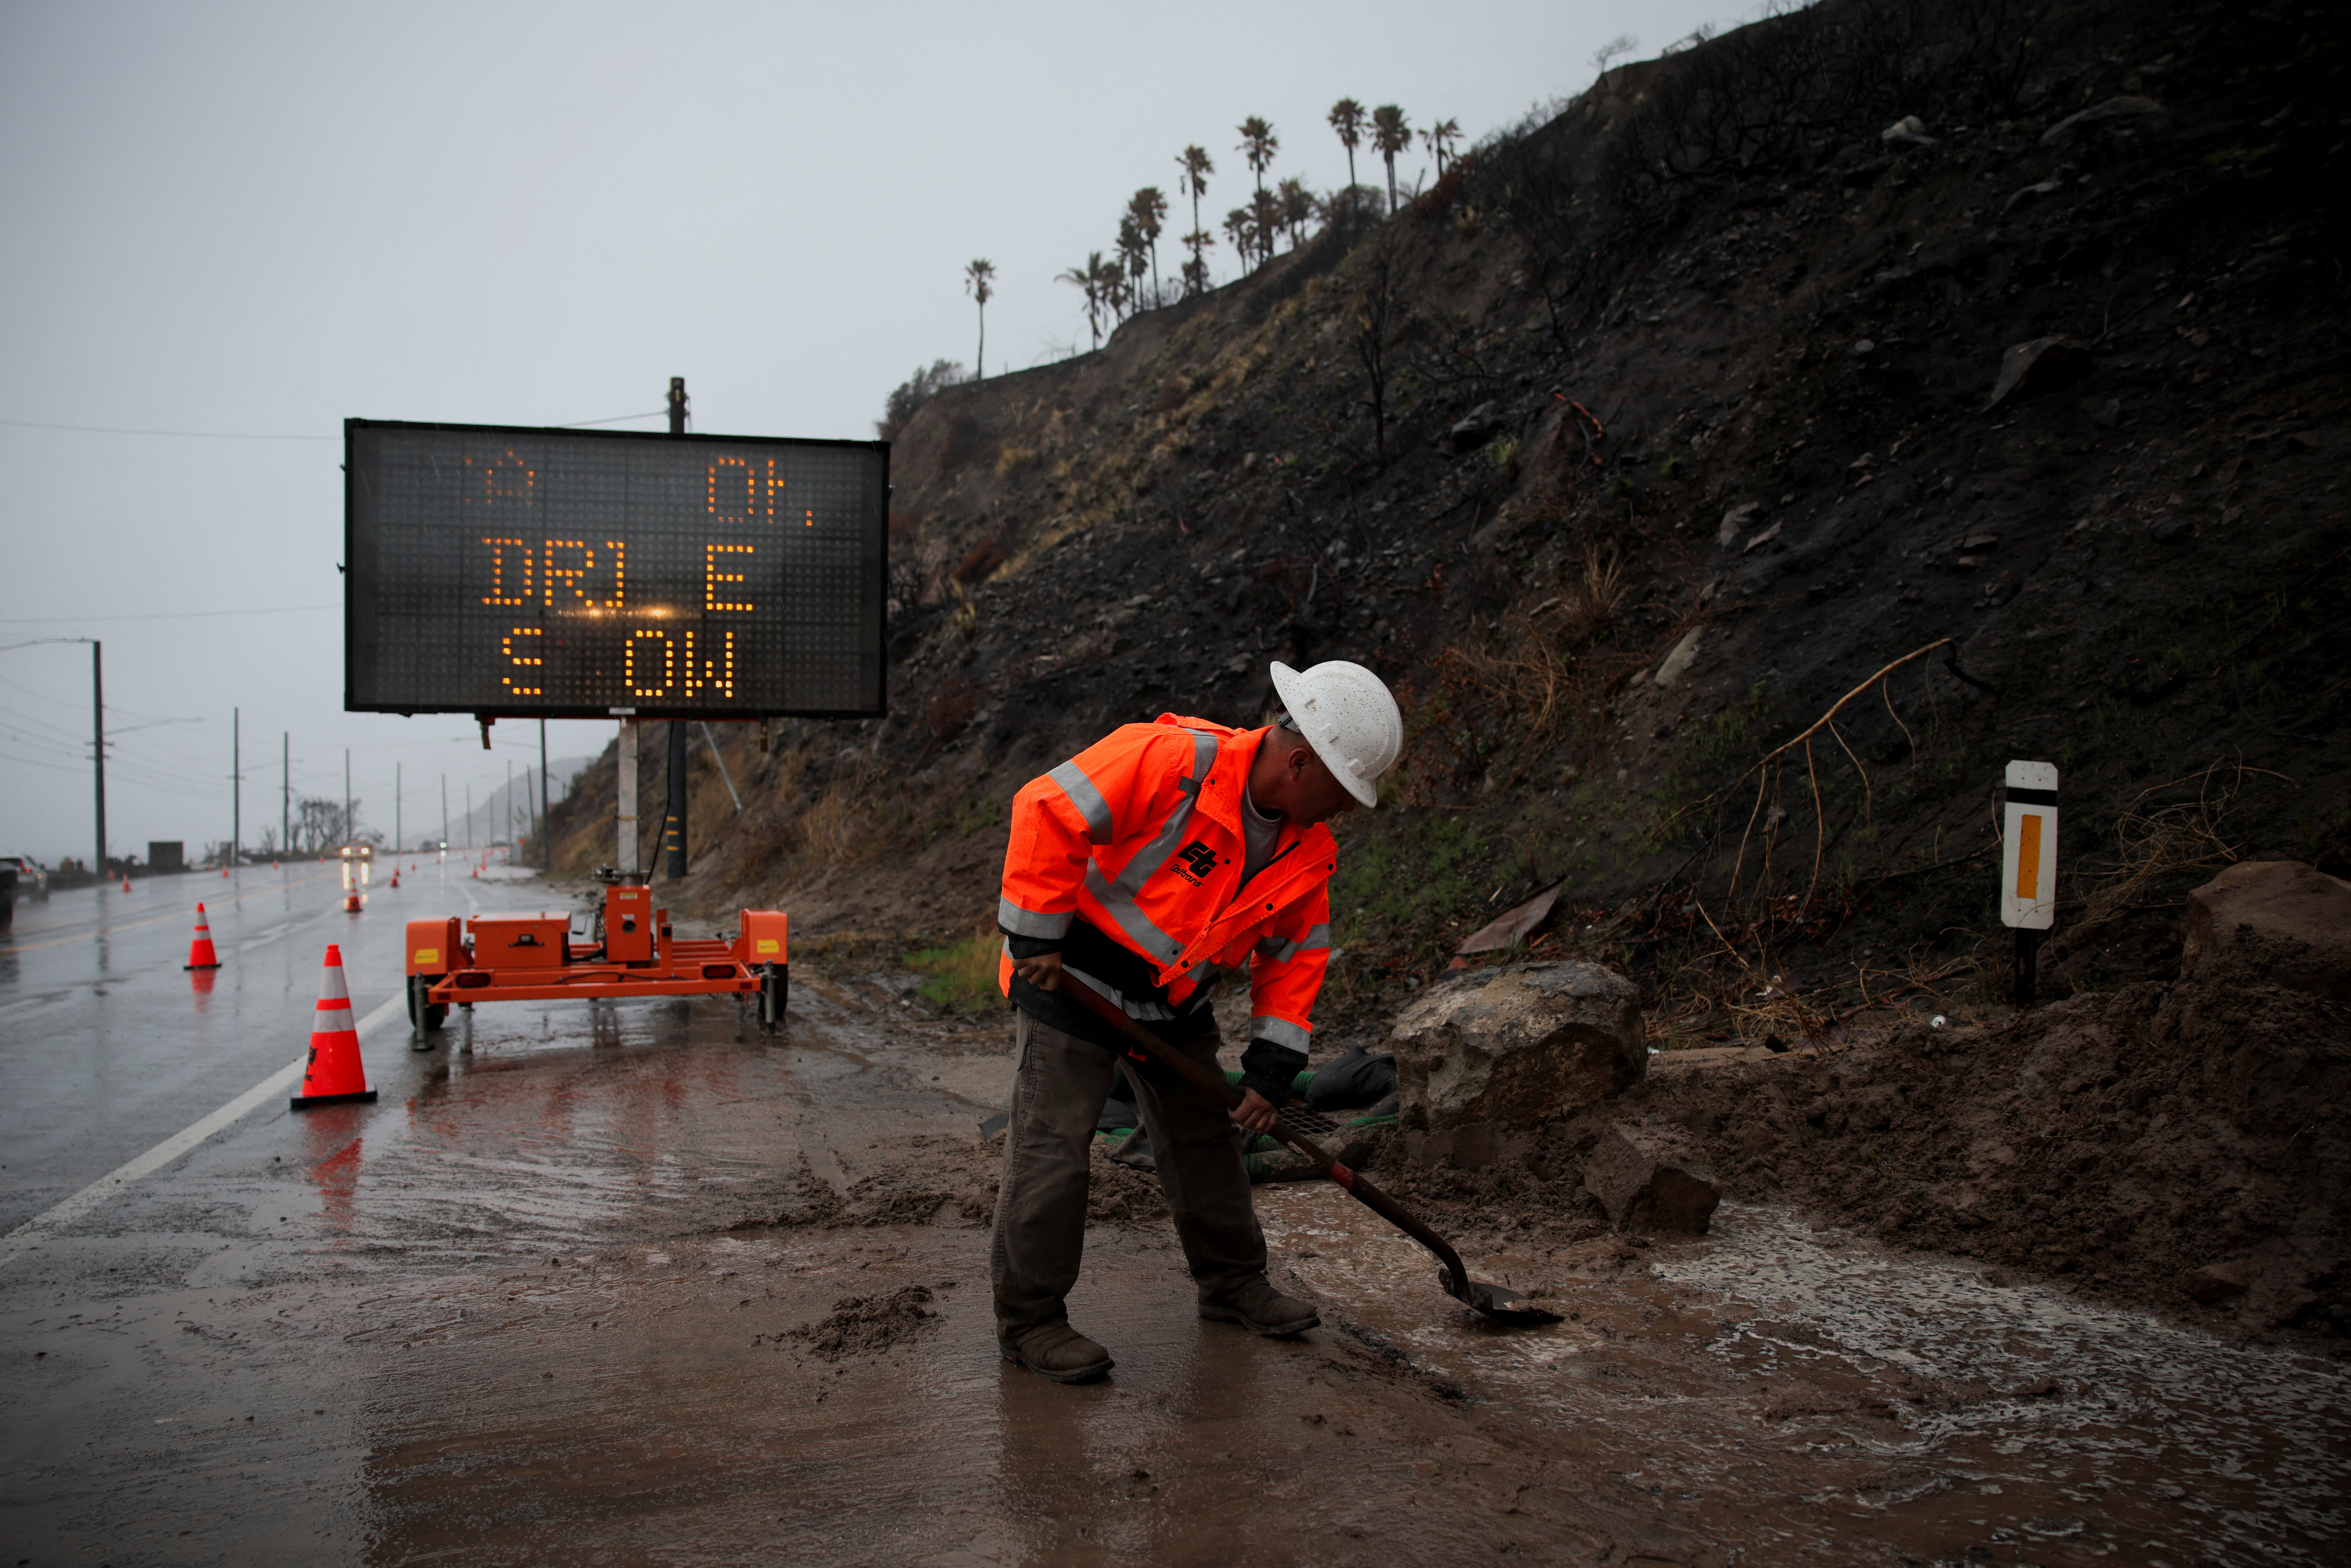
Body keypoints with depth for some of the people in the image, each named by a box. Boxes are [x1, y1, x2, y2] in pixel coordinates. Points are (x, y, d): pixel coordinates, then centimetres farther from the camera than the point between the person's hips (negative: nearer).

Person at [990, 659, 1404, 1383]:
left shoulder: (1309, 849, -5)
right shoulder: (1171, 760, -29)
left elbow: (1297, 952, 5)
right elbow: (1048, 811, -30)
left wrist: (1273, 1066, -1)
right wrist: (1036, 938, -24)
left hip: (1175, 1000, 7)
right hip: (1072, 977, -7)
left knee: (1206, 1139, 15)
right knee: (1053, 1149, -5)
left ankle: (1231, 1282, 34)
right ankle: (1029, 1319, 10)